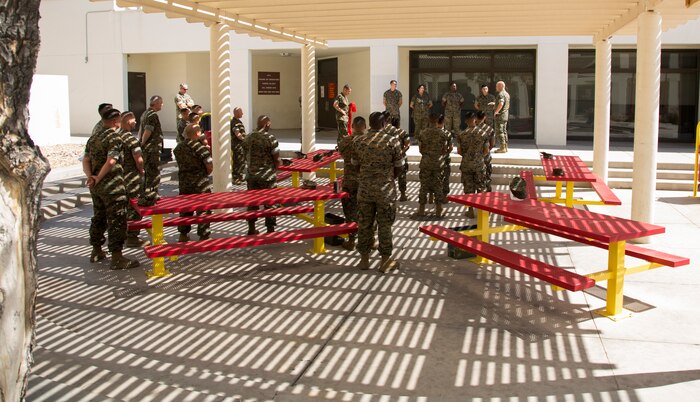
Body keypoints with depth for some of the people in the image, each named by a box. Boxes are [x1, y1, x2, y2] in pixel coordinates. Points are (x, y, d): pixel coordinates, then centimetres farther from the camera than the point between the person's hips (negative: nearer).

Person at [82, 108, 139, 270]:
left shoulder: (93, 138, 13)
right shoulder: (115, 137, -12)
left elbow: (86, 160, 7)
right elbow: (111, 161, -23)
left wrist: (90, 176, -6)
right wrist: (98, 179, -17)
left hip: (96, 188, 9)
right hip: (112, 186, -9)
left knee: (98, 218, 20)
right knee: (117, 220, -5)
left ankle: (96, 252, 30)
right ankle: (116, 258, -5)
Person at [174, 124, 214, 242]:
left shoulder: (178, 148, 5)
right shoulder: (200, 147, -14)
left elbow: (180, 164, 12)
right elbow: (210, 166, -17)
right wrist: (205, 174, 3)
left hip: (183, 183, 6)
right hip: (200, 183, -6)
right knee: (203, 209, 4)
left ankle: (183, 234, 24)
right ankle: (204, 235, 7)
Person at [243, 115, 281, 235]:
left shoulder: (248, 138, 1)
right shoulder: (270, 139, -15)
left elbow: (247, 154, 10)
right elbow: (277, 160, -12)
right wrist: (275, 167, 9)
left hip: (251, 175, 5)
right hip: (267, 176, -5)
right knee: (269, 203, 6)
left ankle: (251, 230, 21)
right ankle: (270, 230, 12)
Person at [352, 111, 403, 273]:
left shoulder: (359, 142, -1)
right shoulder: (392, 141, -10)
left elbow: (355, 165, 8)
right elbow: (398, 167, -4)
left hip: (364, 189, 3)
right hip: (386, 190, -3)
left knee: (364, 224, 11)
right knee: (385, 225, 7)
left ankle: (364, 259, 20)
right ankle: (385, 261, 15)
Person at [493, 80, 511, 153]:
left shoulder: (500, 94, -18)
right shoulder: (507, 94, 14)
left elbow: (501, 104, -33)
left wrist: (496, 111, -22)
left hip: (499, 115, -10)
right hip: (505, 115, 10)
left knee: (499, 132, -7)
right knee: (504, 131, 13)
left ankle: (502, 148, -8)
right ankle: (505, 147, 16)